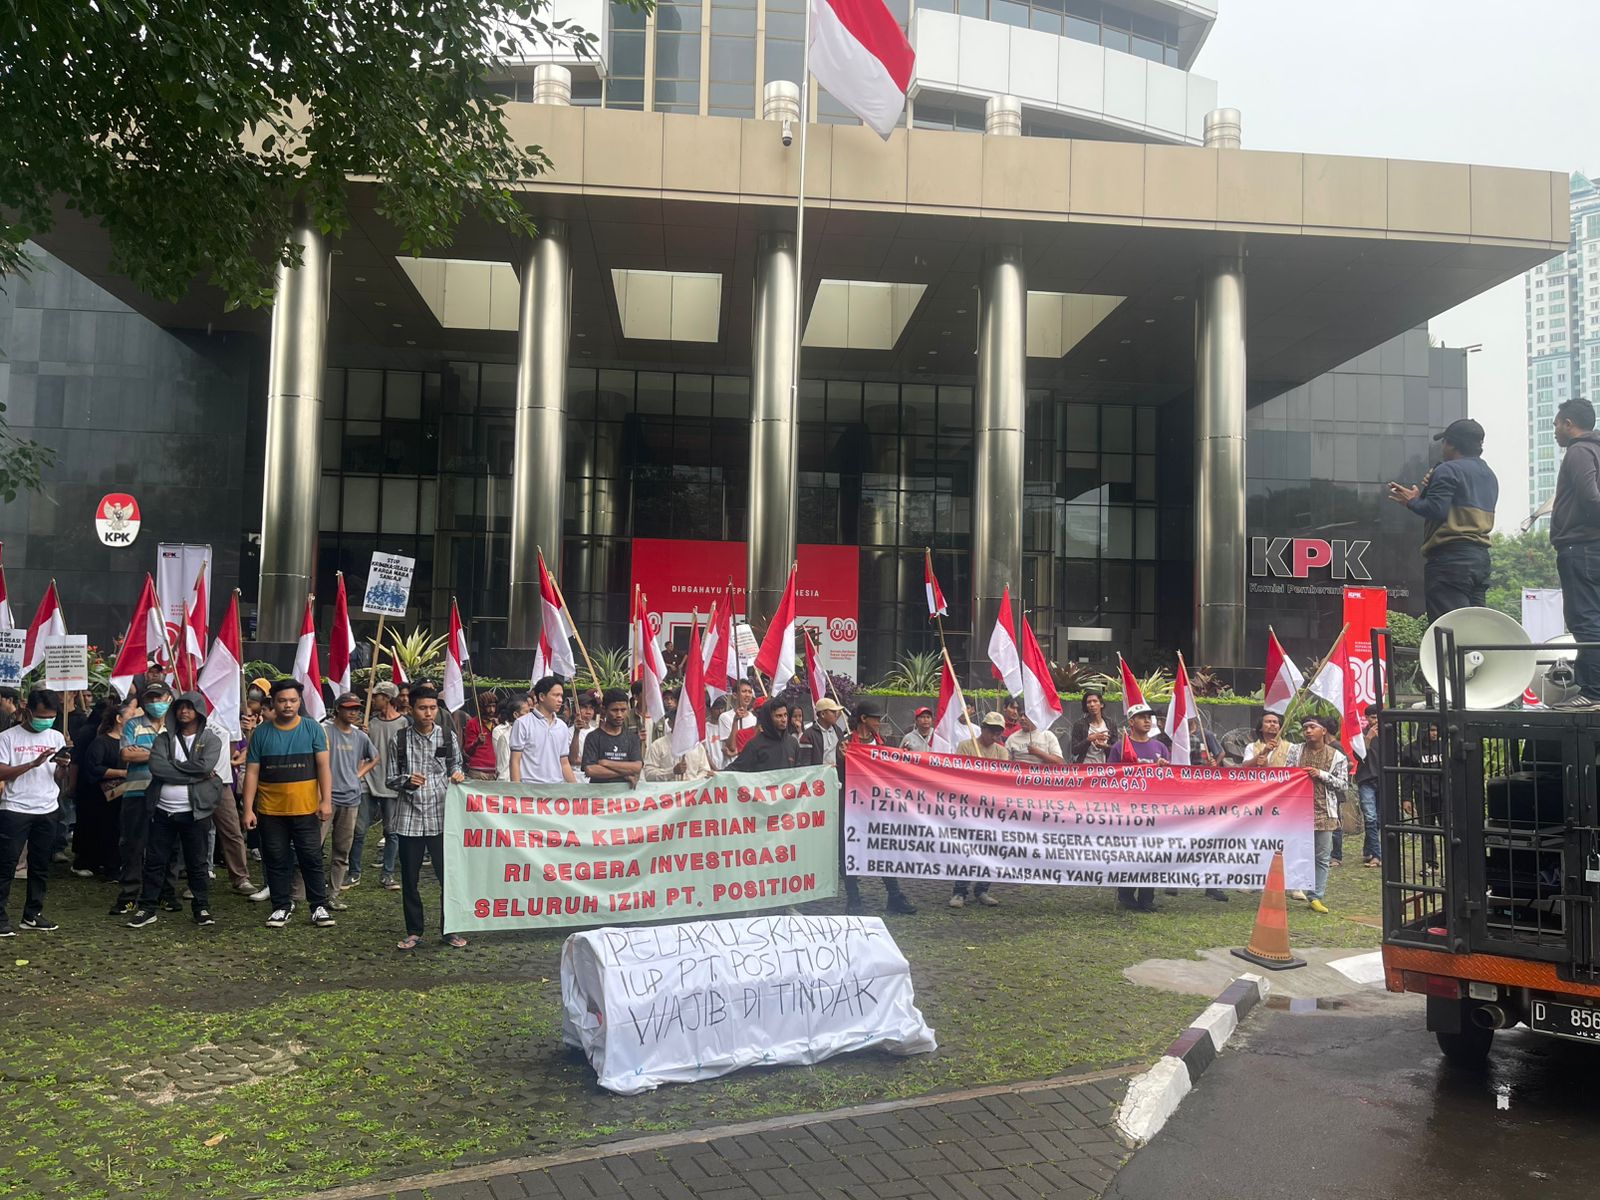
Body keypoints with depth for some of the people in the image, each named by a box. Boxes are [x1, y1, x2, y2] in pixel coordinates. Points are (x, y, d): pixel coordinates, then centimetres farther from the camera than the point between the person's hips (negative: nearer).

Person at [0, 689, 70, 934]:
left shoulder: (56, 737, 10)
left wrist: (63, 766, -10)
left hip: (47, 810, 4)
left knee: (41, 865, 9)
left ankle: (33, 914, 17)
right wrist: (34, 763, -19)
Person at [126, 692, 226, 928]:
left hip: (195, 812, -2)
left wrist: (173, 765, -9)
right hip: (163, 810, 2)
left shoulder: (210, 740, 1)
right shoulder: (164, 738, 6)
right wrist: (194, 775, -14)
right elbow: (156, 766, -12)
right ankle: (147, 908, 18)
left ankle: (202, 908, 17)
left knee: (198, 862, 6)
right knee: (155, 861, 8)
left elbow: (204, 765, -17)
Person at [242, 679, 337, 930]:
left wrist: (326, 800, -10)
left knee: (312, 858, 2)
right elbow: (252, 772, 3)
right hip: (270, 811, 1)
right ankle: (281, 907, 20)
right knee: (276, 860, 8)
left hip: (305, 809, -1)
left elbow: (323, 766, -2)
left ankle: (319, 906, 12)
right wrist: (248, 809, -2)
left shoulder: (312, 729, 0)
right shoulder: (261, 732, 3)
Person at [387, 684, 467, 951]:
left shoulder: (448, 736, 4)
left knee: (448, 875, 2)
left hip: (441, 816, 0)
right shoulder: (400, 740, 1)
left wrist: (458, 776, -9)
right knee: (409, 879, 8)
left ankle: (450, 929, 15)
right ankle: (414, 931, 21)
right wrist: (407, 781, -16)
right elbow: (392, 779, 5)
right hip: (409, 818, 0)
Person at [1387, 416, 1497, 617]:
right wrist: (1432, 489, 19)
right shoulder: (1489, 476, 22)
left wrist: (1412, 501, 1)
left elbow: (1436, 510, -17)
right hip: (1481, 558, 9)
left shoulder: (1448, 470, -6)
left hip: (1450, 557, -9)